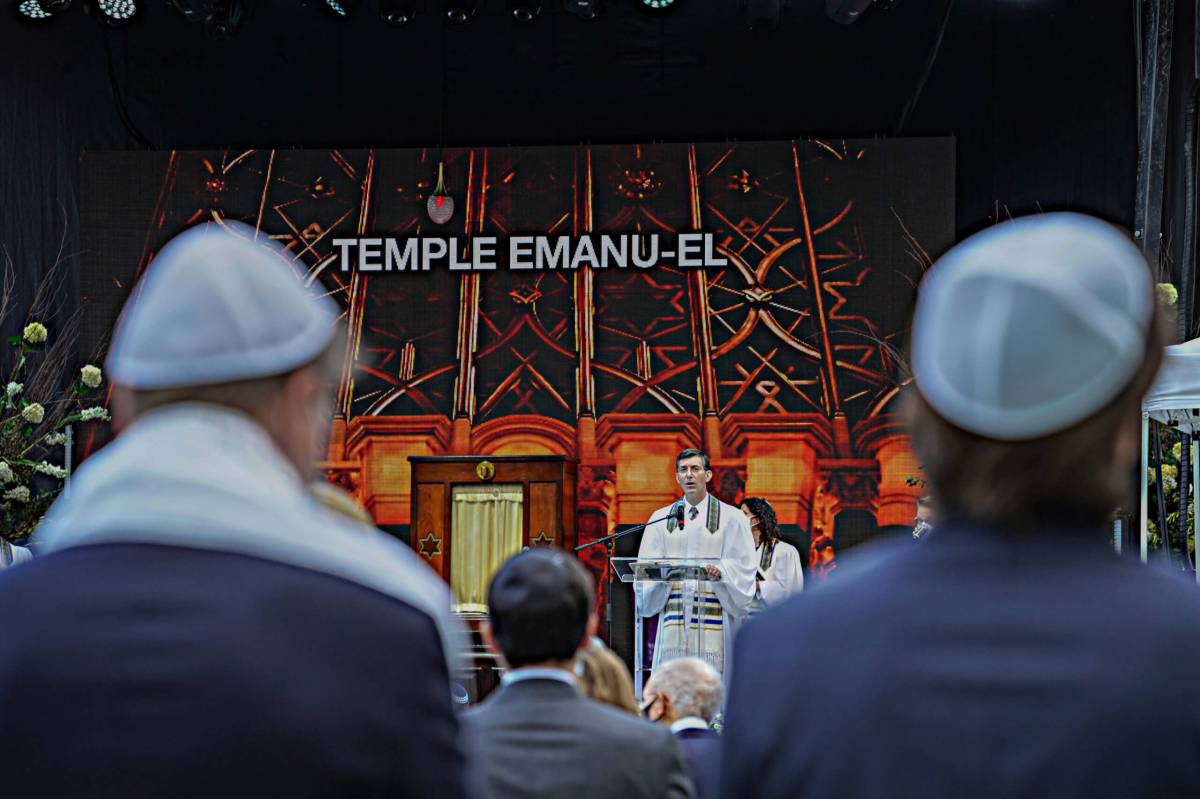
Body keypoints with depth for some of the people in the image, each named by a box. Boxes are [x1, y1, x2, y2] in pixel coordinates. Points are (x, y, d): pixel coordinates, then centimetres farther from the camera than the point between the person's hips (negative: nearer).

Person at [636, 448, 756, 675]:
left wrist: (721, 573, -18)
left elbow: (743, 565, 2)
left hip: (713, 614, -2)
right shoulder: (661, 518, 14)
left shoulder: (731, 518, 6)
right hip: (674, 614, 2)